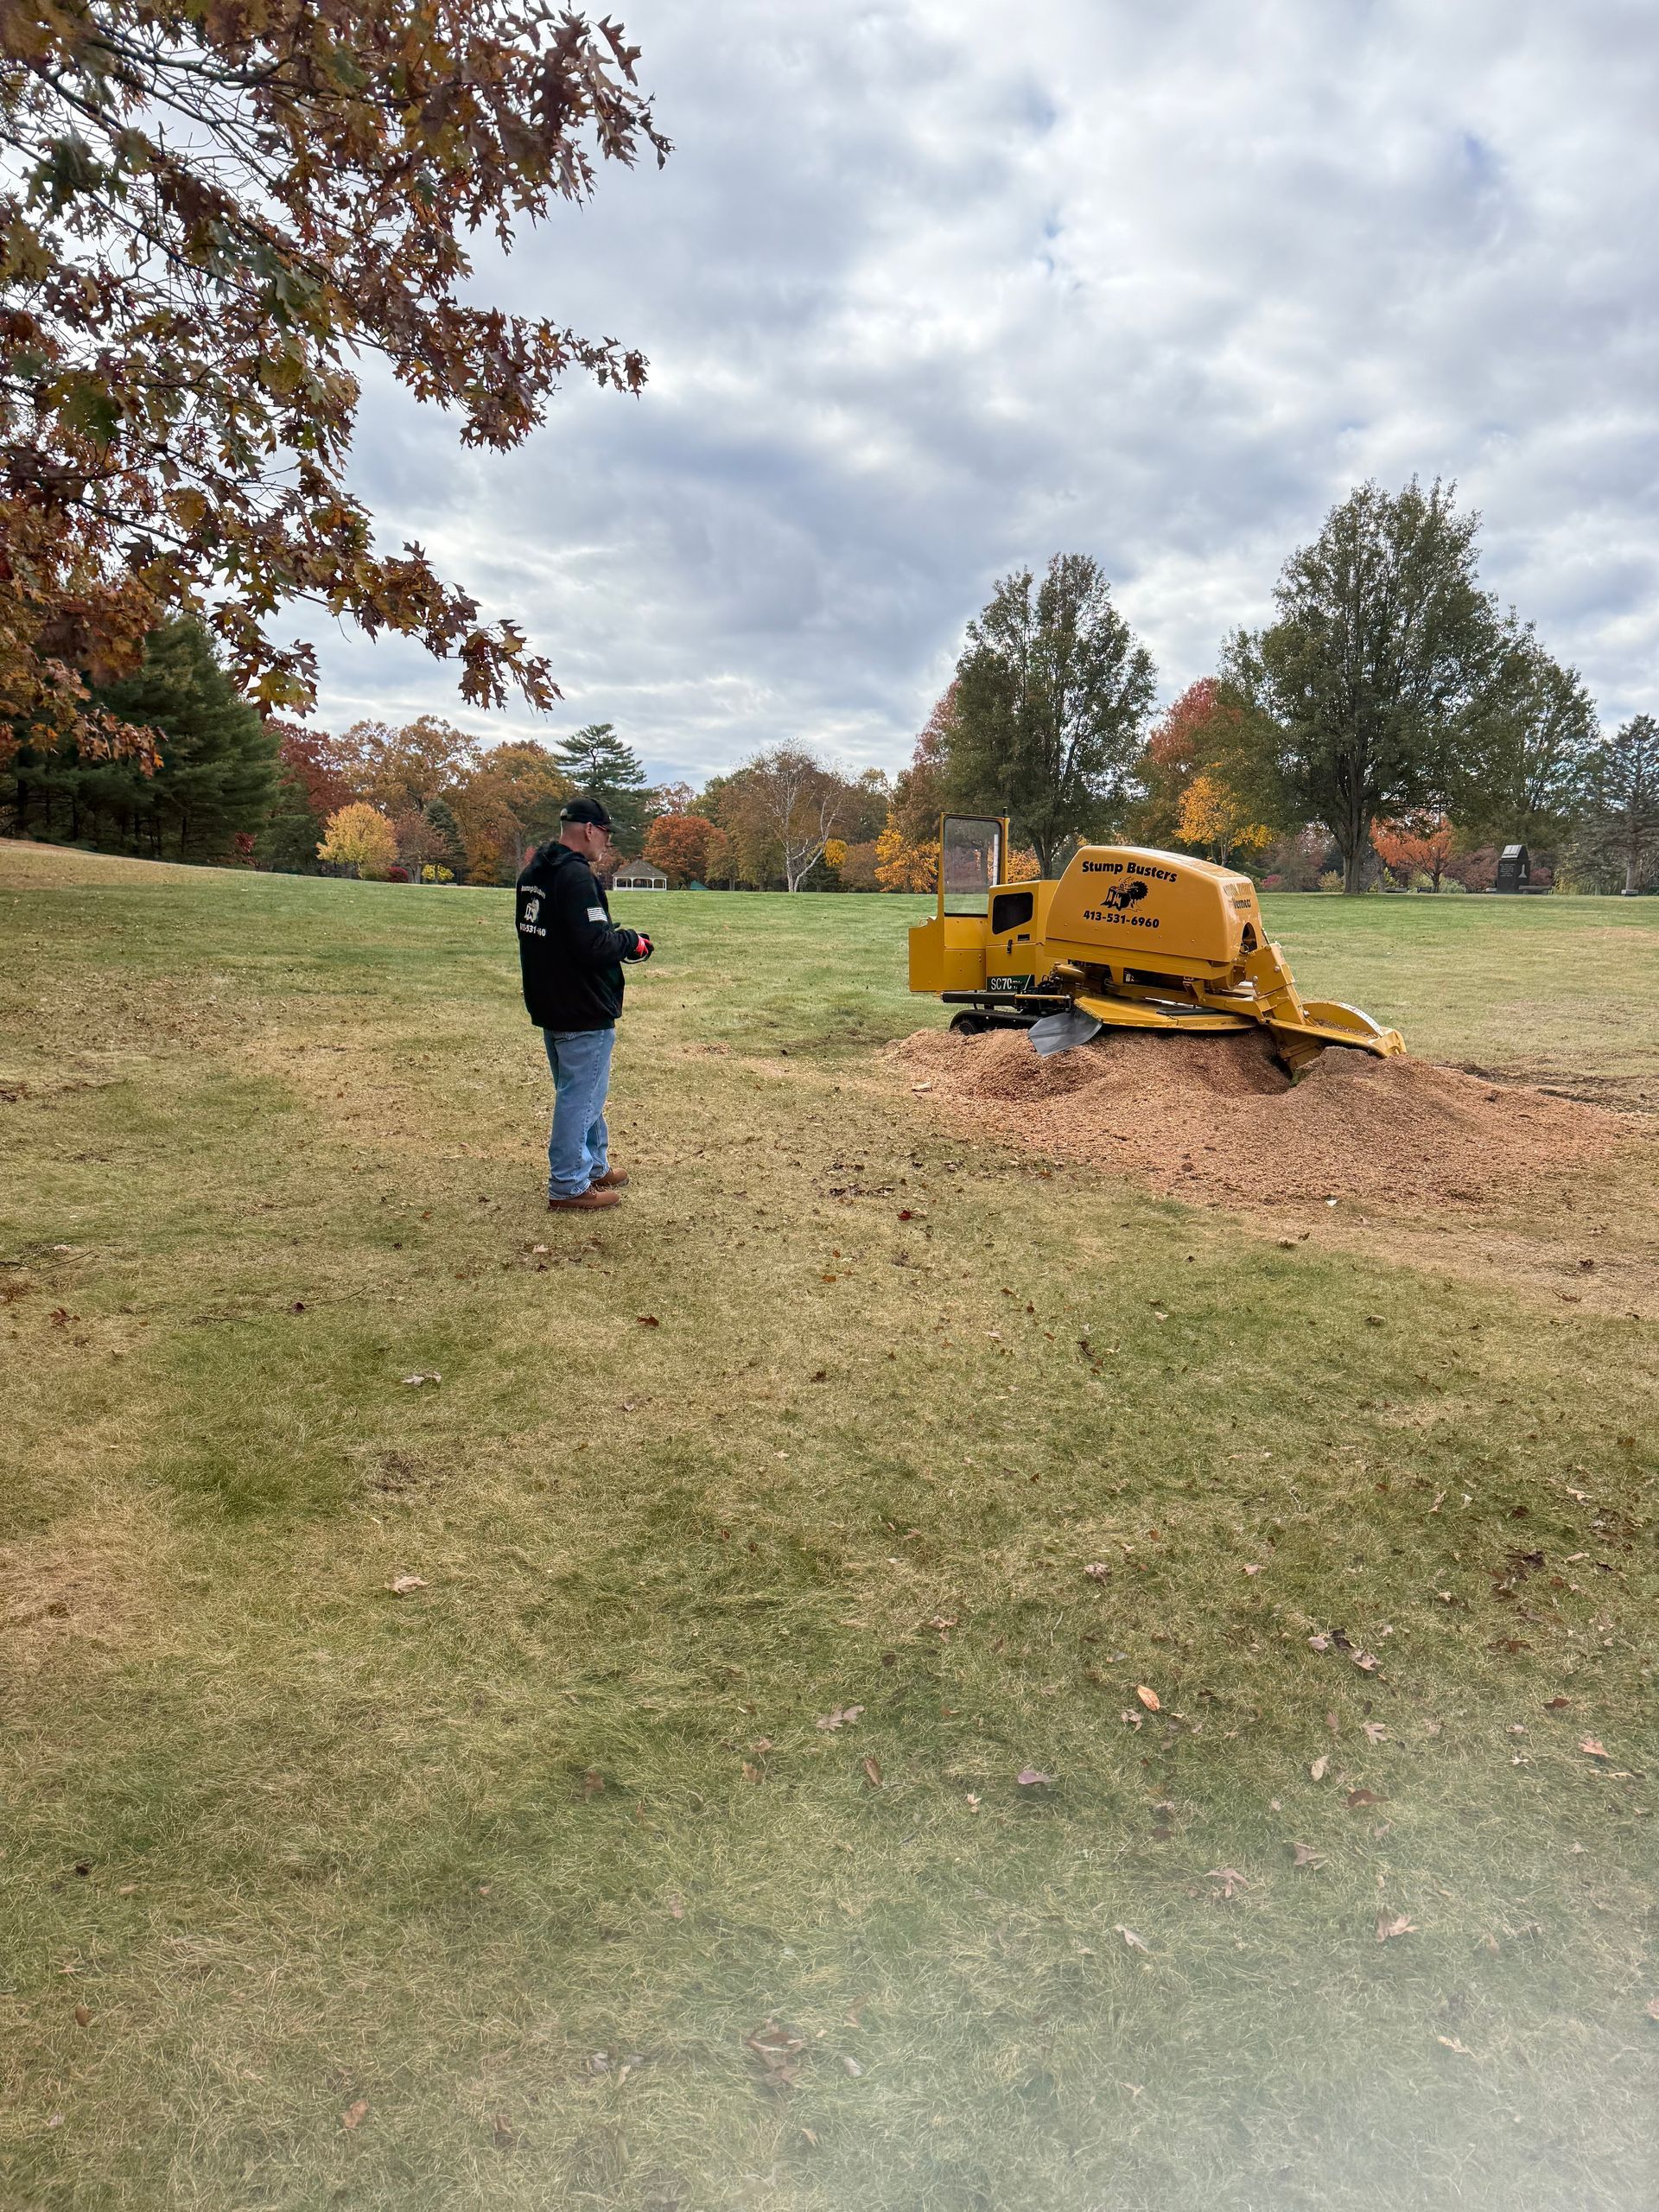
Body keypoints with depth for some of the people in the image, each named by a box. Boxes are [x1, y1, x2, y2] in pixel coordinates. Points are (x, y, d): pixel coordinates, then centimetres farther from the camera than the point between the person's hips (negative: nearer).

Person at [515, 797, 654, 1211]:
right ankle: (568, 1188, 7)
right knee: (580, 1096, 0)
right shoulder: (576, 876, -21)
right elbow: (594, 944, -26)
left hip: (548, 1004, 10)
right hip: (583, 1010, -10)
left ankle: (595, 1166, 36)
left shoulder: (533, 873, 9)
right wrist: (633, 942, -9)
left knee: (580, 1091, 22)